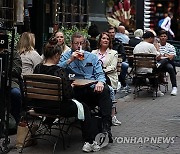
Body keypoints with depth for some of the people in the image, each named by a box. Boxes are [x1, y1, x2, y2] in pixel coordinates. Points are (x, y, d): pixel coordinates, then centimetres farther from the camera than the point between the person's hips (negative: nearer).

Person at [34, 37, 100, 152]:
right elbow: (69, 95, -25)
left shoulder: (37, 68, -6)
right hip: (59, 108, -7)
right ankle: (89, 143, 17)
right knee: (85, 108, 18)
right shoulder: (60, 71, -25)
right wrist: (70, 86, -1)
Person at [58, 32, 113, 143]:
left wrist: (100, 82, -12)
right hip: (75, 91, -2)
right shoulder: (66, 56, 15)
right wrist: (70, 60, -10)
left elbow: (100, 74, 10)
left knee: (105, 90, -32)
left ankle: (106, 126, -33)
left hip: (92, 88, 2)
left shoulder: (92, 57, 21)